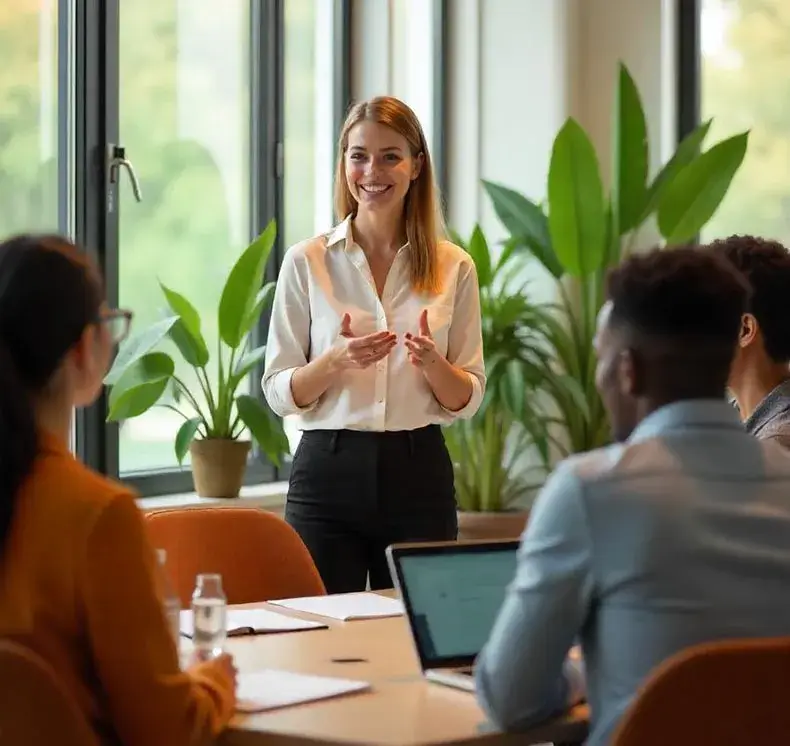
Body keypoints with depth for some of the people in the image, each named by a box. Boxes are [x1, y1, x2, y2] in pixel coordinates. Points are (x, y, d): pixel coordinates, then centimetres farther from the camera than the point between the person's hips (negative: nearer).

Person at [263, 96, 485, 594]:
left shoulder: (454, 267, 5)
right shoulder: (306, 262, 2)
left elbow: (468, 400, 7)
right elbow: (279, 394, 1)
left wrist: (433, 364, -14)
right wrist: (336, 361, -18)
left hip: (419, 476, 1)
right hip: (329, 473, -1)